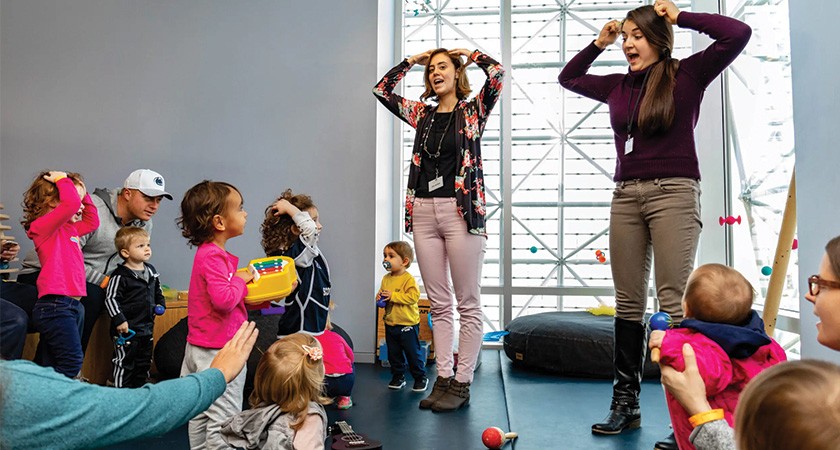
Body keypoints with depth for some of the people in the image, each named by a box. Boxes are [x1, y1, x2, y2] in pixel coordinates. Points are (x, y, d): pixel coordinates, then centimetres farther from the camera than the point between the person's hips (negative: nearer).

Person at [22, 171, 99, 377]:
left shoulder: (70, 228, 18)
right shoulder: (43, 225, -8)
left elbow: (92, 221, 35)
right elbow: (71, 204, -25)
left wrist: (83, 194, 23)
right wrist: (63, 180, -8)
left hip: (73, 305, 10)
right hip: (55, 305, -9)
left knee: (49, 364, 14)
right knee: (71, 362, -16)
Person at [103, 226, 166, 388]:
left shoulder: (151, 270, 8)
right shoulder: (120, 276, -16)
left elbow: (158, 291, 22)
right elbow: (111, 298, -17)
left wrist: (160, 305, 8)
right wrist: (119, 320, -20)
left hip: (147, 326, 7)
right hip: (126, 328, -7)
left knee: (144, 362, 17)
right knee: (124, 362, 2)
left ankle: (138, 388, 31)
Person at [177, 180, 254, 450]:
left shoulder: (209, 252, 11)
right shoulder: (213, 256, -21)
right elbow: (225, 300, -31)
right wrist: (241, 279, -14)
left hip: (201, 347, 10)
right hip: (218, 351, -10)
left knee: (202, 414, 20)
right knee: (224, 420, -2)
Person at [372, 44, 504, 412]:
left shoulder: (473, 111, 5)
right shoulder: (422, 113, 17)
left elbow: (497, 73, -9)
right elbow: (382, 89, 19)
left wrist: (469, 54, 8)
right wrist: (412, 60, 19)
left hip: (461, 211, -5)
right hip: (423, 211, 5)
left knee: (467, 304, 0)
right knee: (438, 304, 8)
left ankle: (462, 383, 6)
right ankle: (443, 378, 14)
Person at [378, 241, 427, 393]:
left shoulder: (409, 279, -16)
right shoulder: (386, 278, 6)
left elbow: (413, 297, -26)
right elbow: (382, 292, 18)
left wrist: (393, 295, -26)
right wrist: (380, 296, -6)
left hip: (408, 324, -6)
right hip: (390, 323, 6)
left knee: (413, 353, 3)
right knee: (393, 354, 14)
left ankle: (420, 378, 18)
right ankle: (398, 377, 28)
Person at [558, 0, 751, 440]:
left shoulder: (687, 74, 2)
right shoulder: (618, 85, 15)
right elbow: (568, 78, 29)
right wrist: (599, 43, 17)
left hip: (673, 192, -5)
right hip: (626, 195, 5)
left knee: (673, 300, -9)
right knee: (628, 301, 5)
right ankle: (625, 402, 13)